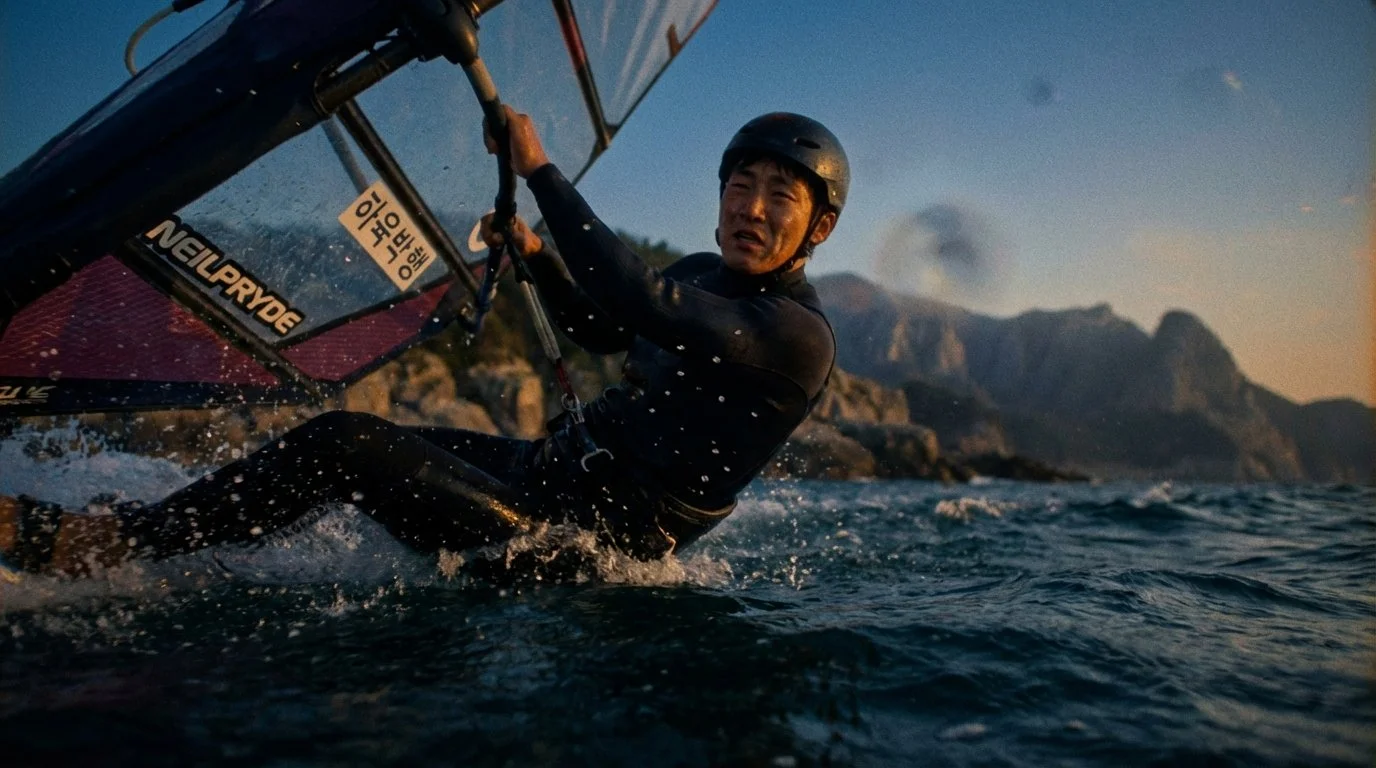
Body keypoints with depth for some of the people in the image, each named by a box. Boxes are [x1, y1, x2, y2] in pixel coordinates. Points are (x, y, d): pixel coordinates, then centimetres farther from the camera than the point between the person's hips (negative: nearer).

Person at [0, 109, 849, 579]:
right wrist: (537, 256, 10)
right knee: (368, 438, 1)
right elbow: (600, 332, 26)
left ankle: (96, 546, -2)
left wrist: (541, 170, -23)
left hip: (588, 536, -9)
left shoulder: (799, 336, -17)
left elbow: (635, 299, -29)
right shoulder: (702, 275, 12)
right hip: (554, 463, 9)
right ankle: (87, 535, 7)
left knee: (343, 443, -17)